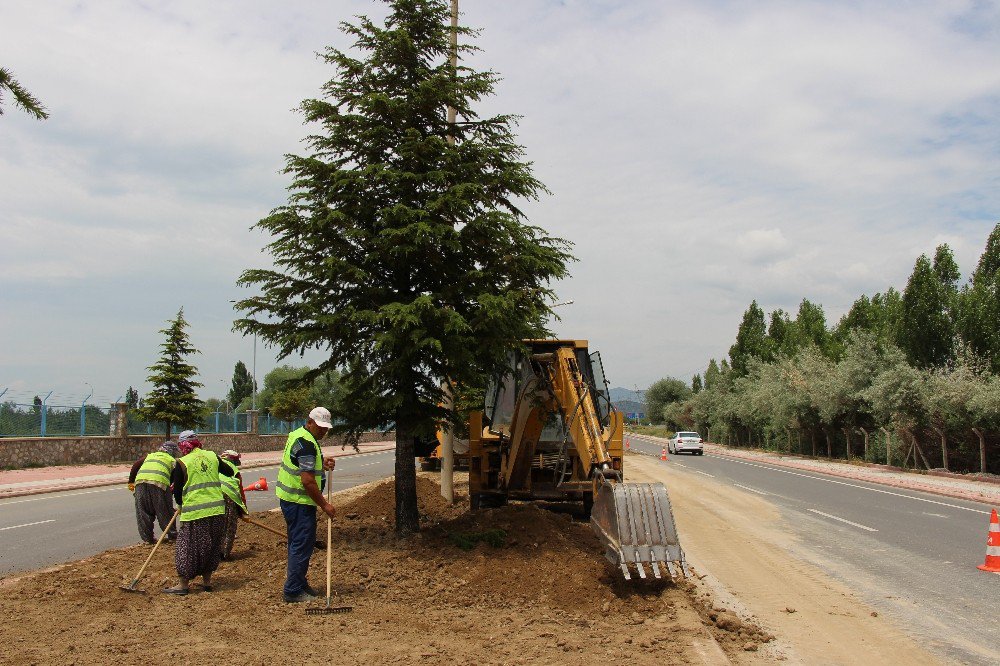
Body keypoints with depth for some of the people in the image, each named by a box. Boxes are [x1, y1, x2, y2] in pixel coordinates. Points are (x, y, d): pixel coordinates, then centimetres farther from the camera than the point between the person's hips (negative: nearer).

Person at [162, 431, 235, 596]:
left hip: (195, 513, -5)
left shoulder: (182, 463, -6)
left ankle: (183, 584, 10)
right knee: (212, 546, 16)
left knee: (188, 547, 6)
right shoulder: (212, 456, 7)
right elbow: (229, 472, 22)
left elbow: (177, 491, -1)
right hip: (217, 510, 5)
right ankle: (207, 581, 23)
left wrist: (181, 504, 20)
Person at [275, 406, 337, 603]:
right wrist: (324, 505, -17)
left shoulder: (297, 435, 13)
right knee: (302, 545, -6)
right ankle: (292, 591, -2)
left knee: (298, 543, 18)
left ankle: (299, 584, 27)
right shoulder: (307, 444, -20)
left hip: (291, 499, 11)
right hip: (299, 503, -11)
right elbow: (308, 481, -24)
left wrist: (323, 465, 5)